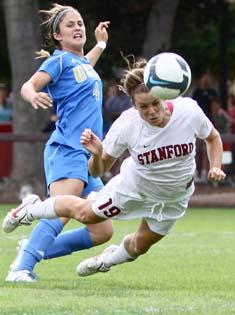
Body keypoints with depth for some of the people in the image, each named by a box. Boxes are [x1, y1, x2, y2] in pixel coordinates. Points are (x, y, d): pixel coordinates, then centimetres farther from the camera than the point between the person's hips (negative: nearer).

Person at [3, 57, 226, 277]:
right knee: (84, 213, 14)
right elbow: (98, 170, -22)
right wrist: (97, 154, -43)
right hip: (134, 185, -2)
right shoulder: (126, 125, -33)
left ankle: (108, 259, 52)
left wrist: (215, 167, -21)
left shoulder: (189, 111, -31)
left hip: (173, 198, 2)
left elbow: (213, 138, -6)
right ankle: (31, 210, 43)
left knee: (140, 246, 17)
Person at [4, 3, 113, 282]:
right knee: (61, 214, -31)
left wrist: (100, 44, 54)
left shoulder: (82, 62, 22)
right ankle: (21, 268, -35)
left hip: (87, 155, 9)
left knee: (102, 232, 4)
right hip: (66, 151, -8)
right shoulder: (59, 60, -1)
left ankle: (32, 250, 8)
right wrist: (34, 96, -37)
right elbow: (28, 86, -15)